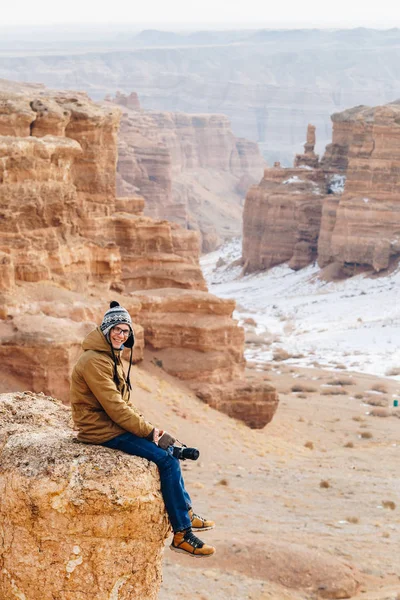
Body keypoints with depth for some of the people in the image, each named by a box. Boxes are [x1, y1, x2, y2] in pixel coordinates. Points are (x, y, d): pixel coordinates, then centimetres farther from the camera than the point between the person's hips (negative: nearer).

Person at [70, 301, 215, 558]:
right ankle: (182, 534, -10)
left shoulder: (113, 357, 12)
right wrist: (149, 431, -17)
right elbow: (114, 407, -23)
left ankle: (186, 513, 24)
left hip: (116, 424, 10)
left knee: (169, 451, 12)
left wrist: (147, 426, 1)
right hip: (103, 431, -10)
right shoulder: (95, 361, -20)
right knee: (166, 459, -15)